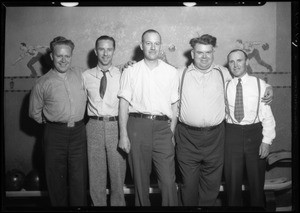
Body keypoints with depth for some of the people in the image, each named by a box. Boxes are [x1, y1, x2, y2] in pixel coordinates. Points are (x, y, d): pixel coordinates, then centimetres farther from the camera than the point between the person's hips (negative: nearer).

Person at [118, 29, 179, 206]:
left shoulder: (171, 72, 10)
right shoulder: (130, 72, 7)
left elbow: (174, 105, 8)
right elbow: (124, 103, 3)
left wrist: (172, 132, -1)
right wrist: (123, 135, -4)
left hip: (163, 127, 0)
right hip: (137, 125, 0)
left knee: (168, 180, -3)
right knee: (140, 179, 9)